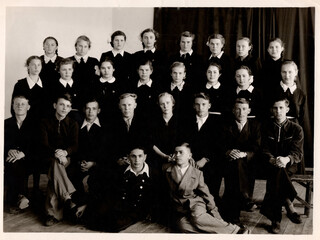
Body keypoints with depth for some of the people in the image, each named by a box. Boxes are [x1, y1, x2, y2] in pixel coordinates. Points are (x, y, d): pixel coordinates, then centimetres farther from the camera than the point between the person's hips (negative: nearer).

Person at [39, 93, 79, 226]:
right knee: (55, 163, -37)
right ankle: (67, 199, -46)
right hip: (49, 158, 0)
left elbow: (75, 146, -1)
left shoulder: (73, 124, 11)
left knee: (55, 170, -34)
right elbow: (44, 145, -4)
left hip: (66, 157, 0)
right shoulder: (45, 123, 9)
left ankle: (52, 212, -39)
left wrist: (65, 152, -25)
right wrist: (56, 153, -25)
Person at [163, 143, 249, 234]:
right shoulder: (167, 168, 3)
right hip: (179, 208, 1)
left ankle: (234, 230, -32)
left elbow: (206, 194, 7)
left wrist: (215, 214, 2)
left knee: (197, 218, -38)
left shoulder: (197, 173, 4)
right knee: (182, 225, -35)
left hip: (195, 203, -1)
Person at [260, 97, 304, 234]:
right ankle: (288, 205, -29)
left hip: (290, 165, -1)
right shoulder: (267, 128, 10)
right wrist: (272, 160, -23)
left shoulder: (296, 129, 5)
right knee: (277, 170, -35)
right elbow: (265, 150, 1)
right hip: (272, 165, 1)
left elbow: (298, 153, -5)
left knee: (276, 173, -33)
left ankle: (276, 218, -32)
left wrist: (286, 159, -29)